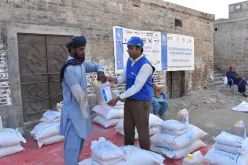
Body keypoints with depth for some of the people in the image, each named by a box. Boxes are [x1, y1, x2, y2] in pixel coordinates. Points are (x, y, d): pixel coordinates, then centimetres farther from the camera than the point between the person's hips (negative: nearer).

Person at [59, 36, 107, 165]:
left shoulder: (82, 64, 5)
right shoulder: (69, 68, -23)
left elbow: (96, 66, 19)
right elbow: (78, 93, -25)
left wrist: (100, 73, -4)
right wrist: (85, 110, -11)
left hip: (81, 110, 10)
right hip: (73, 112, -9)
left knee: (80, 141, 23)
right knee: (73, 144, 1)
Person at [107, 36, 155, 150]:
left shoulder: (145, 65, -22)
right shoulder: (129, 60, 3)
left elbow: (137, 87, -26)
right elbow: (124, 77, 11)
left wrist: (118, 98, -27)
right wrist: (116, 80, -12)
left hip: (141, 102, -8)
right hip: (129, 100, 8)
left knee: (142, 130, 7)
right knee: (127, 128, 19)